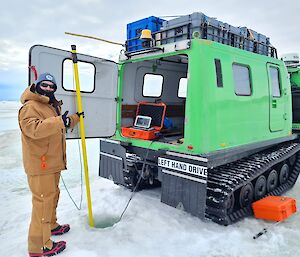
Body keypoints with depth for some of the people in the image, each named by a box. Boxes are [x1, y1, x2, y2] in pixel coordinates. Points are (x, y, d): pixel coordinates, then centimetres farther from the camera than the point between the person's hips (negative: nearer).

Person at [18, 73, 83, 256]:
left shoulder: (53, 106, 17)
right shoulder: (30, 106, -14)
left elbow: (62, 126, 34)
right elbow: (32, 128, -33)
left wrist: (75, 118, 34)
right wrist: (59, 121, -37)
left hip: (53, 162, 10)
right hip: (39, 164, -10)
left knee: (53, 195, 22)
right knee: (43, 200, -6)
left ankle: (51, 225, 42)